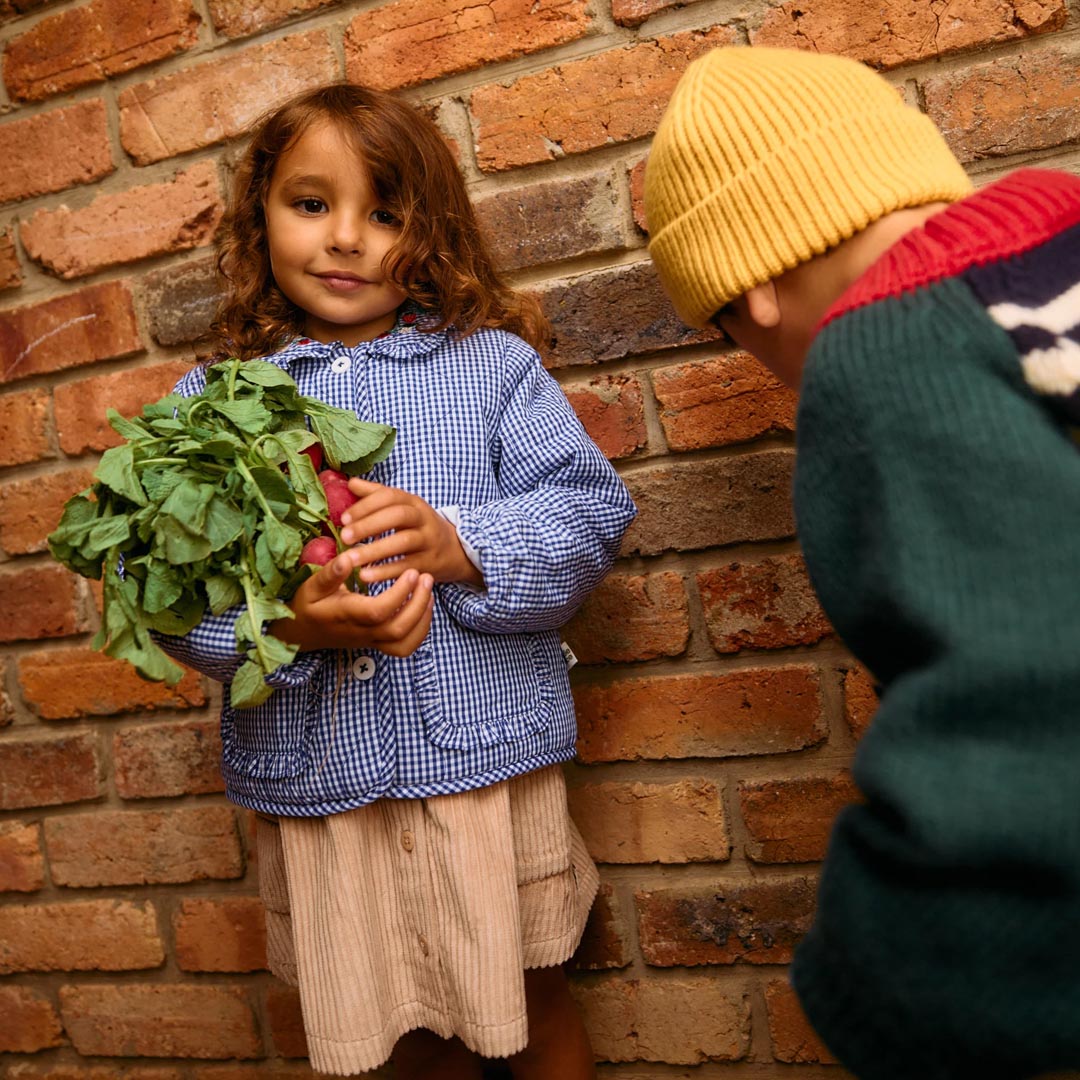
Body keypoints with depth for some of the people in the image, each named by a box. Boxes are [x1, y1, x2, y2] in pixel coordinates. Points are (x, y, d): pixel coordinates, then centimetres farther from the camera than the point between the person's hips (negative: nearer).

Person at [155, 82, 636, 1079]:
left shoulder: (490, 362, 1)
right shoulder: (211, 399, 3)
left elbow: (591, 509, -5)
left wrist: (457, 545, -22)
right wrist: (288, 625, -21)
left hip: (487, 762, -1)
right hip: (316, 785, 2)